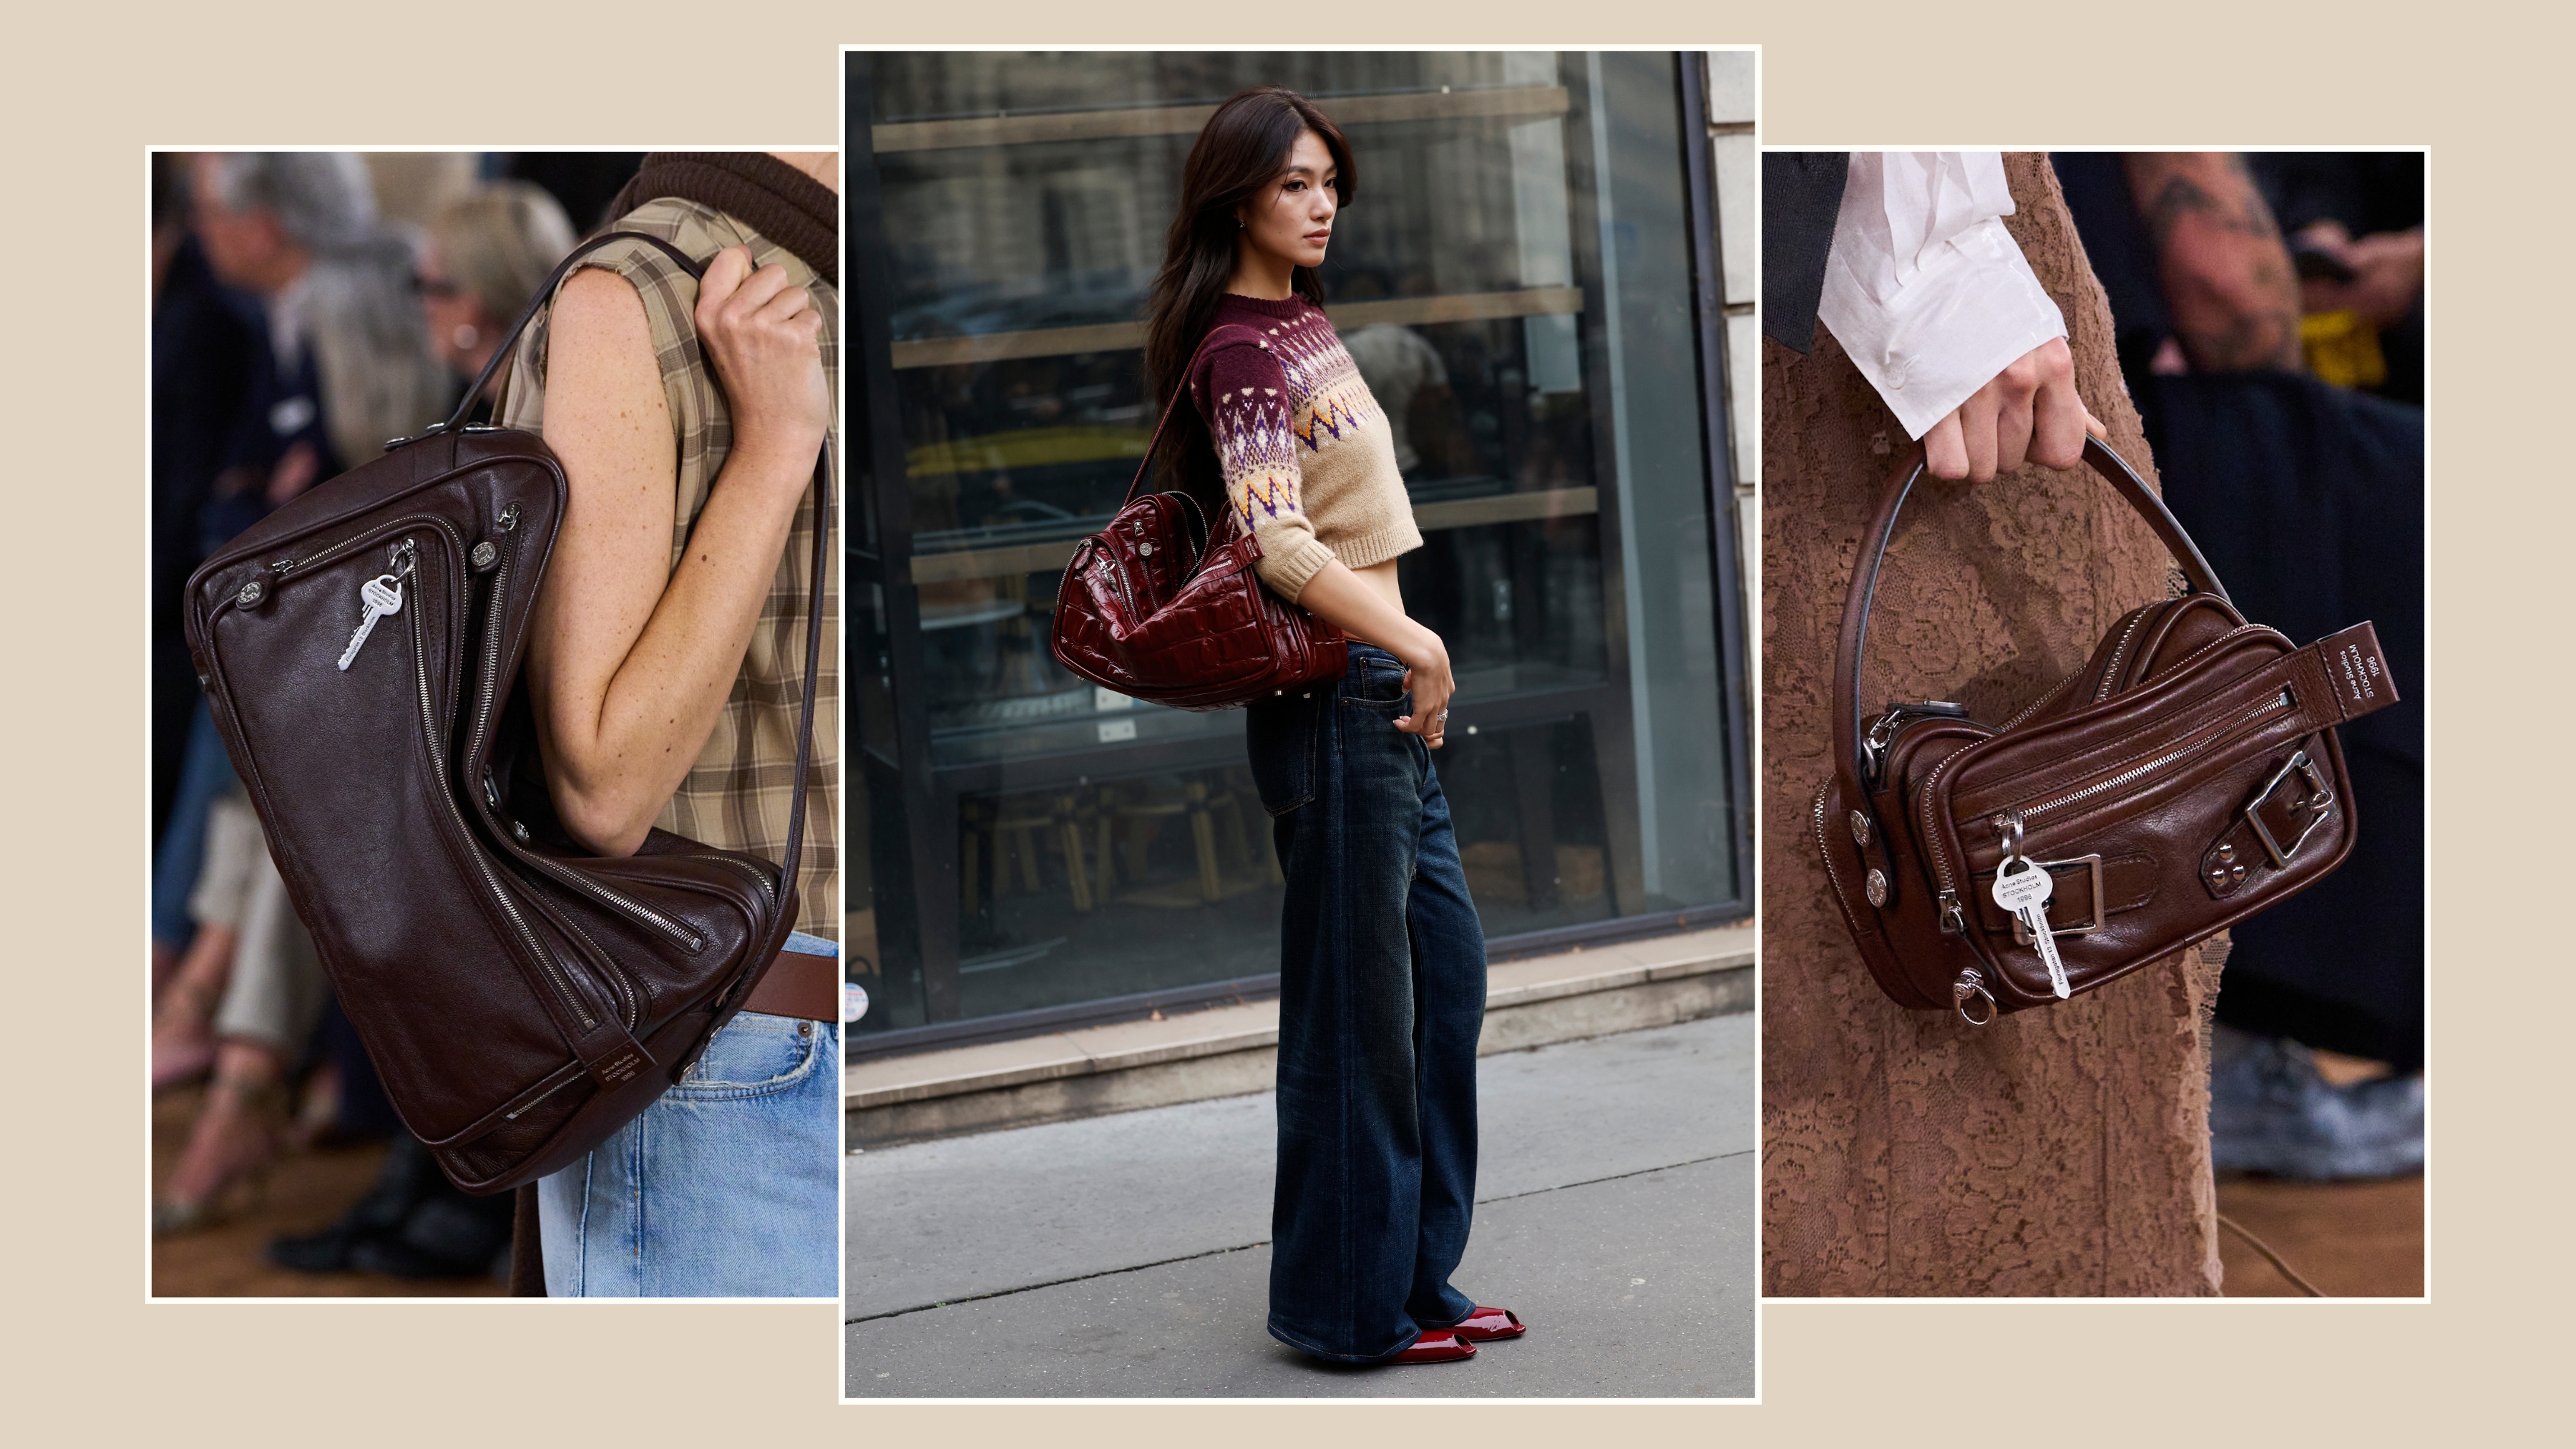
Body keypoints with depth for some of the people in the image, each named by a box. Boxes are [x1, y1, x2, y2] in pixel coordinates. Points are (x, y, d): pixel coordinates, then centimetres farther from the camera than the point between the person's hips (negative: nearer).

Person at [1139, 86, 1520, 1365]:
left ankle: (1418, 1271, 25)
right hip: (1332, 694, -10)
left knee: (1446, 979, 14)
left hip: (1389, 691, 10)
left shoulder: (1305, 322, 14)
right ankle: (1349, 1306, 11)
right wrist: (1415, 643, -33)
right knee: (1356, 1008, -1)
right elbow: (1283, 549, -24)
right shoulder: (1240, 351, -13)